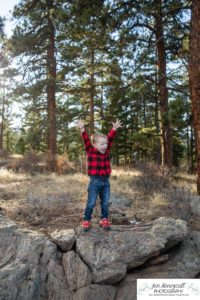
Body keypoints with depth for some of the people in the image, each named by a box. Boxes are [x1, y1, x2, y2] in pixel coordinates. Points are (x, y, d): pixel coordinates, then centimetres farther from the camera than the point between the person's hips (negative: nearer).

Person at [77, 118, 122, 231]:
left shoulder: (107, 151, 4)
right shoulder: (91, 151, -7)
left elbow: (110, 139, 0)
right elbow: (86, 141, -19)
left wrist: (114, 129, -11)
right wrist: (83, 129, -31)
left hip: (106, 181, 4)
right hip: (95, 181, -4)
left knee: (105, 203, 12)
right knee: (91, 203, 3)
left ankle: (104, 220, 26)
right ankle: (86, 220, 17)